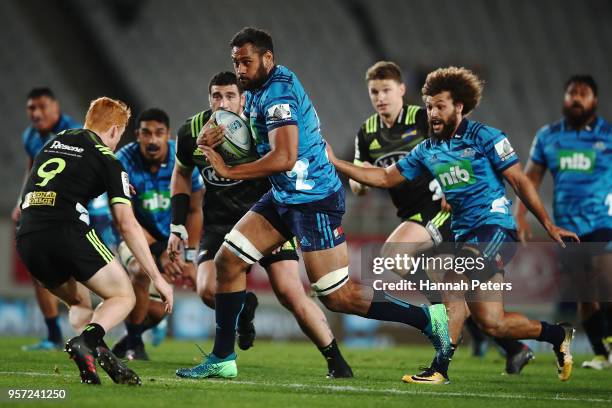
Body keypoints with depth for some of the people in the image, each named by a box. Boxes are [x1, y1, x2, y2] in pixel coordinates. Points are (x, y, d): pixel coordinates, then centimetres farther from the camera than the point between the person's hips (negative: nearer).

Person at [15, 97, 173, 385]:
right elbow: (127, 225, 1)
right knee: (123, 297, 10)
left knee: (79, 303, 26)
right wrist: (157, 278, 3)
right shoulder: (107, 160, 6)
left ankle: (99, 354, -4)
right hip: (66, 230, -6)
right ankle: (86, 341, -19)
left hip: (26, 237, 6)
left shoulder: (54, 142, 23)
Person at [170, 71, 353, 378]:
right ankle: (243, 306, 15)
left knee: (291, 293, -15)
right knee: (208, 290, -21)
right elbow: (181, 174, 14)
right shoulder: (193, 132, -5)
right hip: (220, 223, 3)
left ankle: (336, 361, -1)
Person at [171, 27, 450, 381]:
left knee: (338, 297, -7)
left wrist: (228, 171, -24)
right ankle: (222, 359, 13)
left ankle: (427, 318, 4)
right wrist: (223, 138, 2)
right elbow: (260, 146, 21)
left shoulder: (278, 93, -20)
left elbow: (284, 158, -30)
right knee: (227, 261, 6)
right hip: (284, 196, 10)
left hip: (314, 200, -10)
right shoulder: (256, 90, 9)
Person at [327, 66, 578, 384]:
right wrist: (335, 163, 6)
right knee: (492, 323, -1)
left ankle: (440, 368, -24)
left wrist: (549, 225, -7)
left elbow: (519, 181, -4)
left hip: (494, 227, -7)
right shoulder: (427, 151, 13)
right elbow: (386, 178, 14)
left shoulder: (485, 138, -4)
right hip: (465, 235, 7)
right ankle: (558, 336, 18)